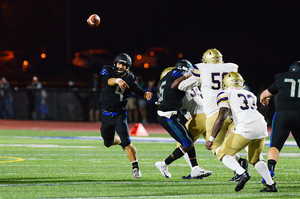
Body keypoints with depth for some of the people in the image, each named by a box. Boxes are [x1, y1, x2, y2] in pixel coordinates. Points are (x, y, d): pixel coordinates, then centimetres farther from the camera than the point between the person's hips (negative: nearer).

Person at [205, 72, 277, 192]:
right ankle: (271, 185, 14)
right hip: (262, 125, 6)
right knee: (254, 159, 25)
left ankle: (242, 173, -18)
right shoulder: (250, 95, 27)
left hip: (246, 128, -6)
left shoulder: (225, 94, 7)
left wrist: (211, 139, -3)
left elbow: (221, 118, -3)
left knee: (223, 155, 6)